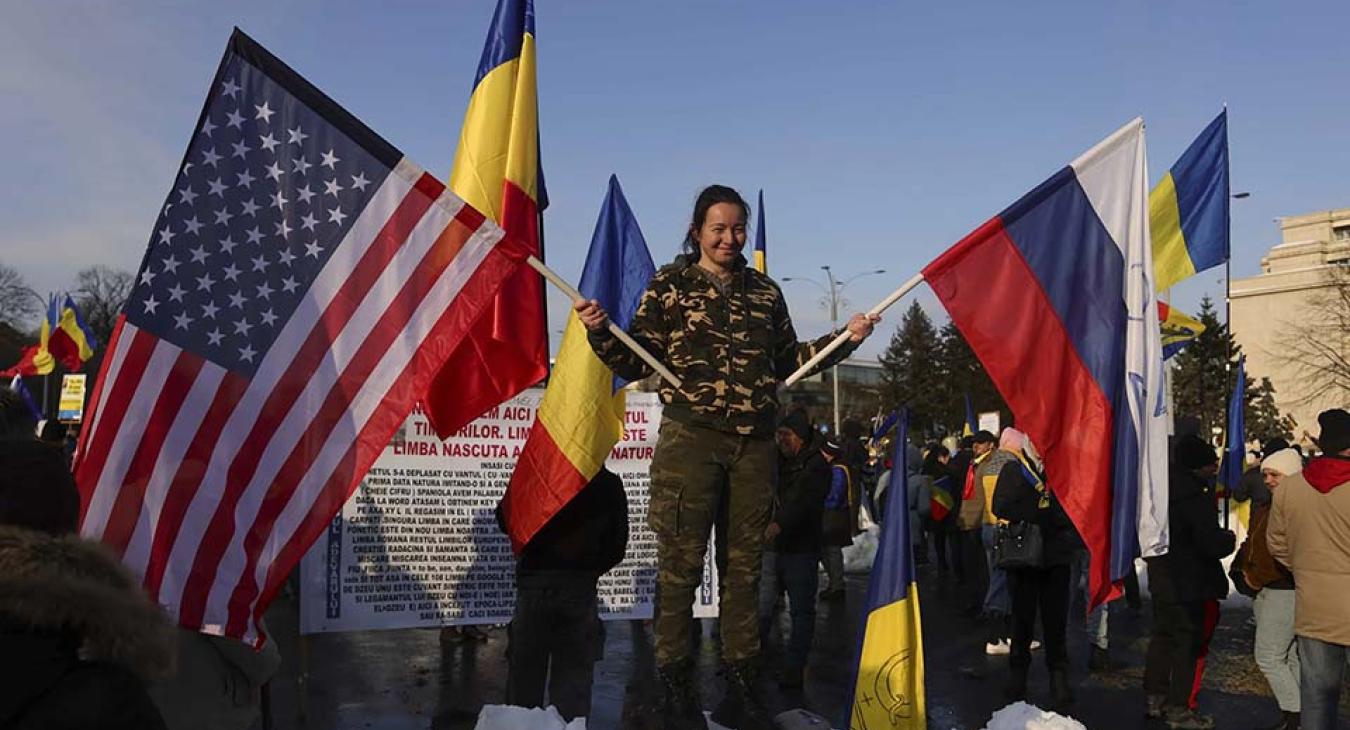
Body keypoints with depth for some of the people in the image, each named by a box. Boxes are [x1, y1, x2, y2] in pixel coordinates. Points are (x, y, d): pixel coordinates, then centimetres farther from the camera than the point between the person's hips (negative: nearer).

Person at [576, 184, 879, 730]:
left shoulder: (765, 291, 17)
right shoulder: (669, 287, 6)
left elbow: (786, 359, 22)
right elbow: (639, 362, 3)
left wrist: (845, 339, 15)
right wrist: (601, 332, -14)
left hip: (754, 444, 4)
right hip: (691, 439, -4)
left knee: (745, 563, 8)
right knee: (682, 562, -4)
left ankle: (741, 677, 20)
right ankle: (674, 680, 8)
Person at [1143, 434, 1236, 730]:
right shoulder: (1197, 498, -22)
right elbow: (1212, 544, -22)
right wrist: (1230, 539, -3)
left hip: (1162, 580, 9)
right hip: (1193, 584, -9)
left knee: (1163, 636, 18)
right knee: (1191, 644, 2)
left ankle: (1154, 698, 27)